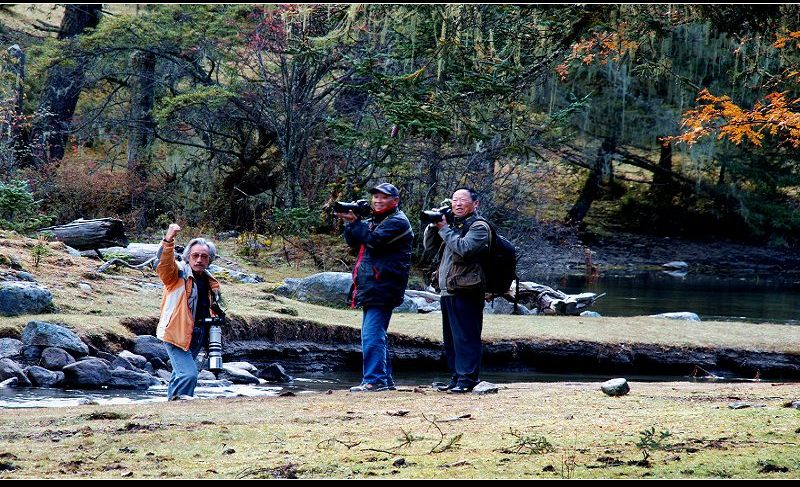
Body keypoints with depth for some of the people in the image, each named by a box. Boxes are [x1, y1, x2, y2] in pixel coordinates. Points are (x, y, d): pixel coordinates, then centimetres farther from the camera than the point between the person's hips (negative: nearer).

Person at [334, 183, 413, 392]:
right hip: (371, 287, 10)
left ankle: (374, 380, -16)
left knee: (372, 335, -15)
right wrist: (349, 223, -1)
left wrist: (355, 222, -13)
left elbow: (374, 240, -19)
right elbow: (353, 242, 15)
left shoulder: (397, 222, -6)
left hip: (383, 287, -10)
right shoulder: (373, 220, 22)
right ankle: (385, 379, 18)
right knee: (376, 335, 12)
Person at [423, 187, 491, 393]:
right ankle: (456, 378, 17)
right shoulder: (452, 224, 19)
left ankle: (468, 378, -9)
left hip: (466, 291, -9)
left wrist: (443, 228, -13)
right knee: (450, 337, 11)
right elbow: (429, 246, 18)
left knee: (466, 336, -9)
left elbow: (463, 248, -21)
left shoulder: (479, 227, -5)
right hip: (447, 291, 9)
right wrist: (433, 225, 3)